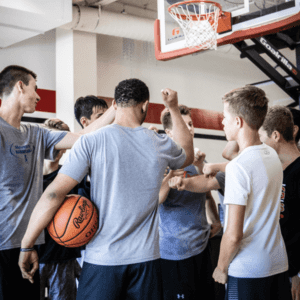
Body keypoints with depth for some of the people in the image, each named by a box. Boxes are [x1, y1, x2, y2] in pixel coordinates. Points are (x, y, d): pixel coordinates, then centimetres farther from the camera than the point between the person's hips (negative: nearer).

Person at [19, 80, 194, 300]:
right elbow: (188, 155, 26)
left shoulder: (91, 143, -9)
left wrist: (27, 245, -7)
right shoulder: (161, 145, 2)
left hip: (102, 259, -2)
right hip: (146, 258, 3)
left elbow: (54, 193, -14)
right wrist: (174, 109, 32)